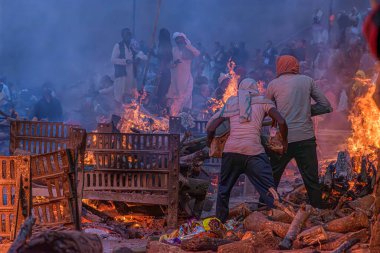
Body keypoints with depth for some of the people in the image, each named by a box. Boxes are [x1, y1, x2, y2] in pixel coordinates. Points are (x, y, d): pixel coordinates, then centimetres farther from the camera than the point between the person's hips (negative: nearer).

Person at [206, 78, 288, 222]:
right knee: (269, 191, -4)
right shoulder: (263, 102, 14)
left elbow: (210, 128, 13)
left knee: (223, 189, 20)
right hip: (253, 151, -2)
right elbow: (281, 122, 0)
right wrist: (284, 142, 15)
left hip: (231, 151, 2)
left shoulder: (230, 103, 19)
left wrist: (210, 142, 32)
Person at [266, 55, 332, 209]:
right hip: (306, 138, 1)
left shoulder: (274, 84, 4)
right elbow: (326, 106, 6)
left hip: (284, 140, -1)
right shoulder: (307, 81, 7)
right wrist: (305, 110, 14)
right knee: (312, 181, 5)